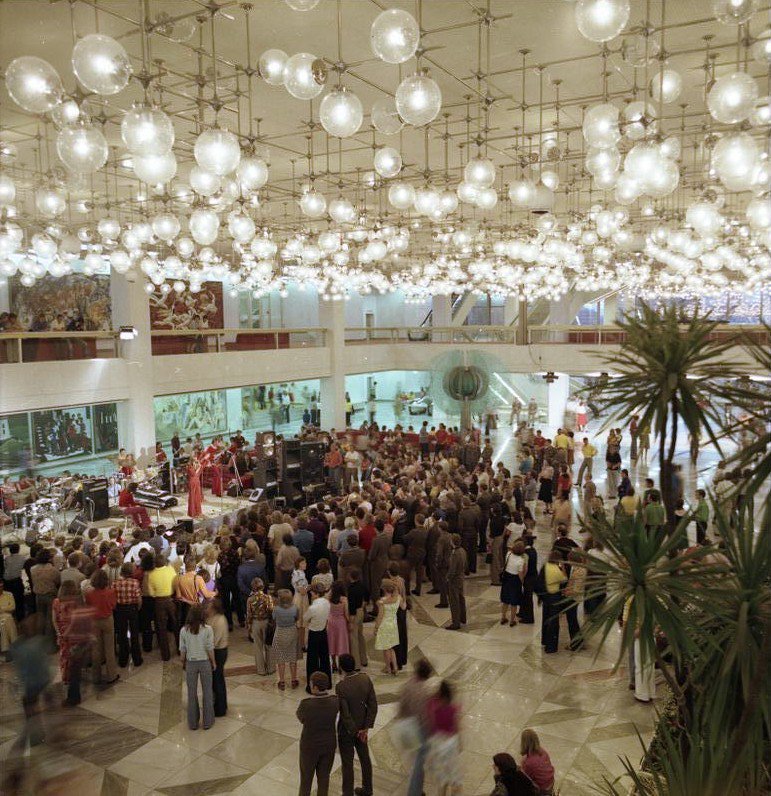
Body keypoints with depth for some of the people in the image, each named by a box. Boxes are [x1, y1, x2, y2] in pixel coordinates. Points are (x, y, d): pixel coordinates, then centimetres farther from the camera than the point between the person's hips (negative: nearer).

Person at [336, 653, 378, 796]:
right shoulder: (365, 678, -14)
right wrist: (366, 728, -8)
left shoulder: (340, 687, -30)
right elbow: (373, 705, -11)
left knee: (347, 763, 12)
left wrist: (356, 732, -14)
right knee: (364, 757, 23)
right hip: (362, 725, 6)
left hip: (347, 729, -6)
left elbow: (345, 714, -26)